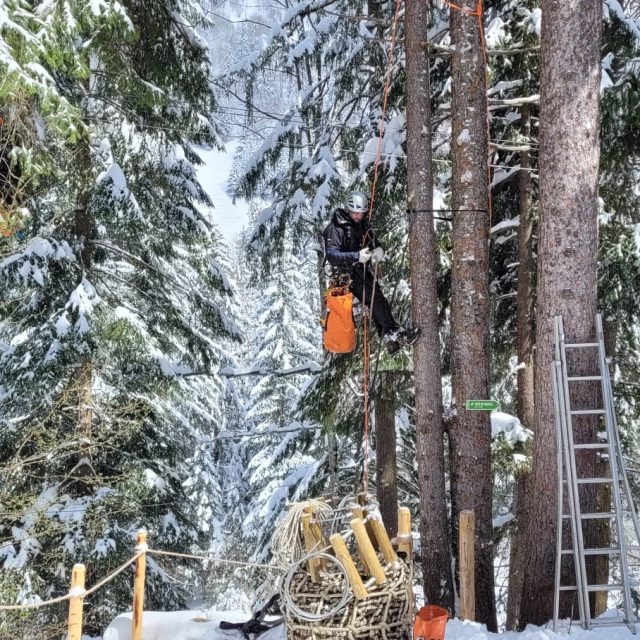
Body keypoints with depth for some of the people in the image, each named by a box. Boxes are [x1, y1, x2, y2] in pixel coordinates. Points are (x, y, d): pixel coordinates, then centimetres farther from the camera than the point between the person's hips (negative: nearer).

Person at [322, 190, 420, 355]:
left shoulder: (363, 225, 12)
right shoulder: (336, 227, -12)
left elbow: (375, 244, 18)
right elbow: (331, 256, -22)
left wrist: (379, 251, -9)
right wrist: (357, 256, -34)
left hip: (364, 270, 8)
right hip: (348, 273, -7)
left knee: (378, 301, 3)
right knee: (376, 299, -23)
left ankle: (390, 342, 7)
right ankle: (393, 333, -27)